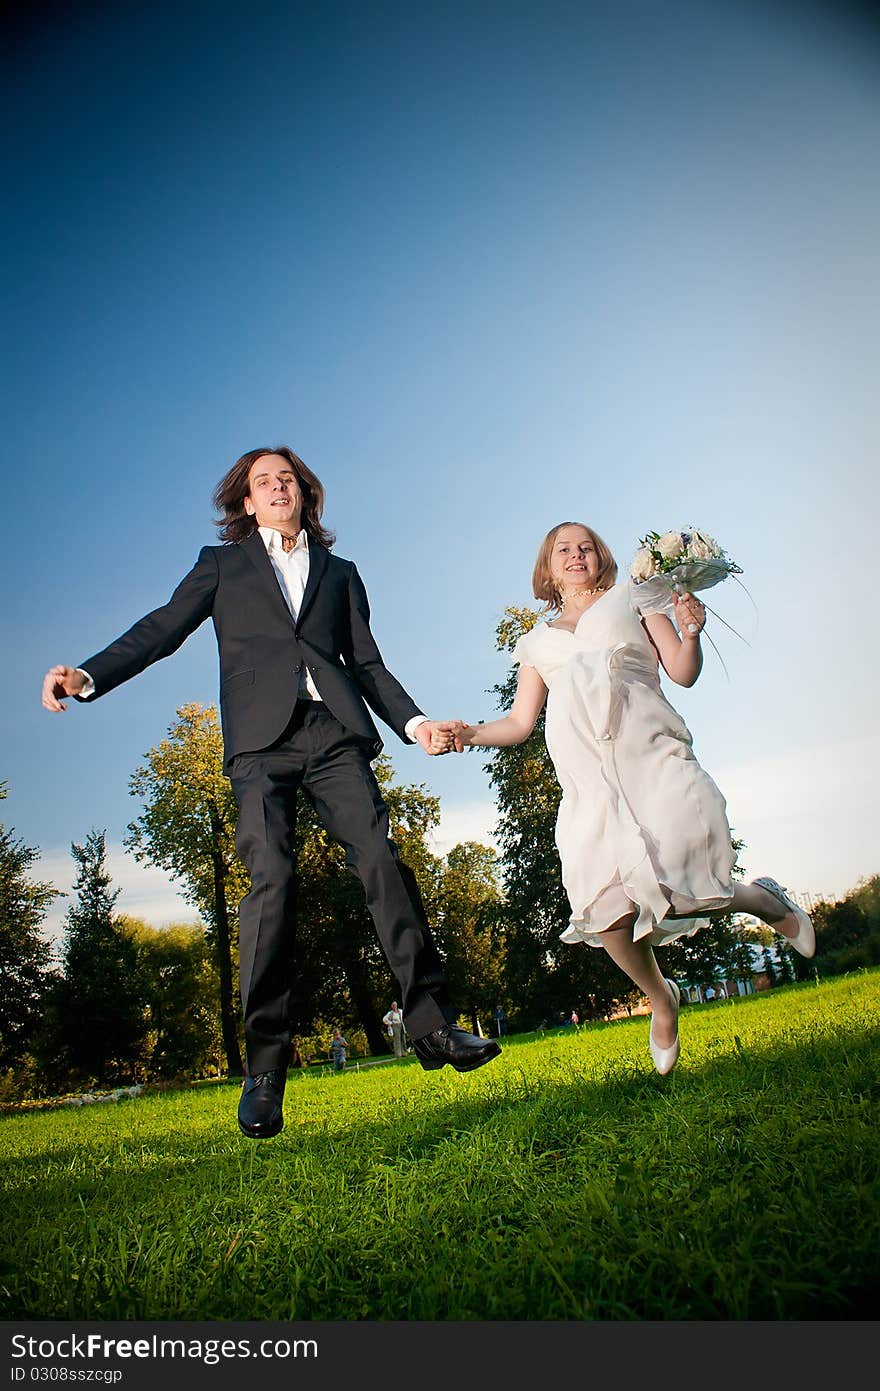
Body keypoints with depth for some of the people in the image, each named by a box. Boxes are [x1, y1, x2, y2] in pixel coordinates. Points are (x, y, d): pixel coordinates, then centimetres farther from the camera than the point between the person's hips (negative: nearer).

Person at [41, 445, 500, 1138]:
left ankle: (433, 1022, -10)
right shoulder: (221, 562, 23)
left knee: (381, 858, -14)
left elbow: (368, 664, 20)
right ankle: (265, 1068, -10)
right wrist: (88, 675, -5)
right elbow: (162, 629, 11)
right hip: (261, 738, -2)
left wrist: (414, 722, 5)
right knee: (272, 879, -16)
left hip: (335, 731, 2)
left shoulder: (340, 572, 27)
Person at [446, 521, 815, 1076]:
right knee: (605, 907, -15)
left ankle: (763, 901, 18)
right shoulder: (539, 640, 26)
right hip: (586, 776, 3)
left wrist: (690, 633, -10)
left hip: (647, 750, -2)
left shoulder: (633, 596, 19)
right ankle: (660, 999, 15)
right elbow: (520, 722, 19)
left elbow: (684, 673, 11)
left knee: (676, 887, -17)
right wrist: (474, 733, 1)